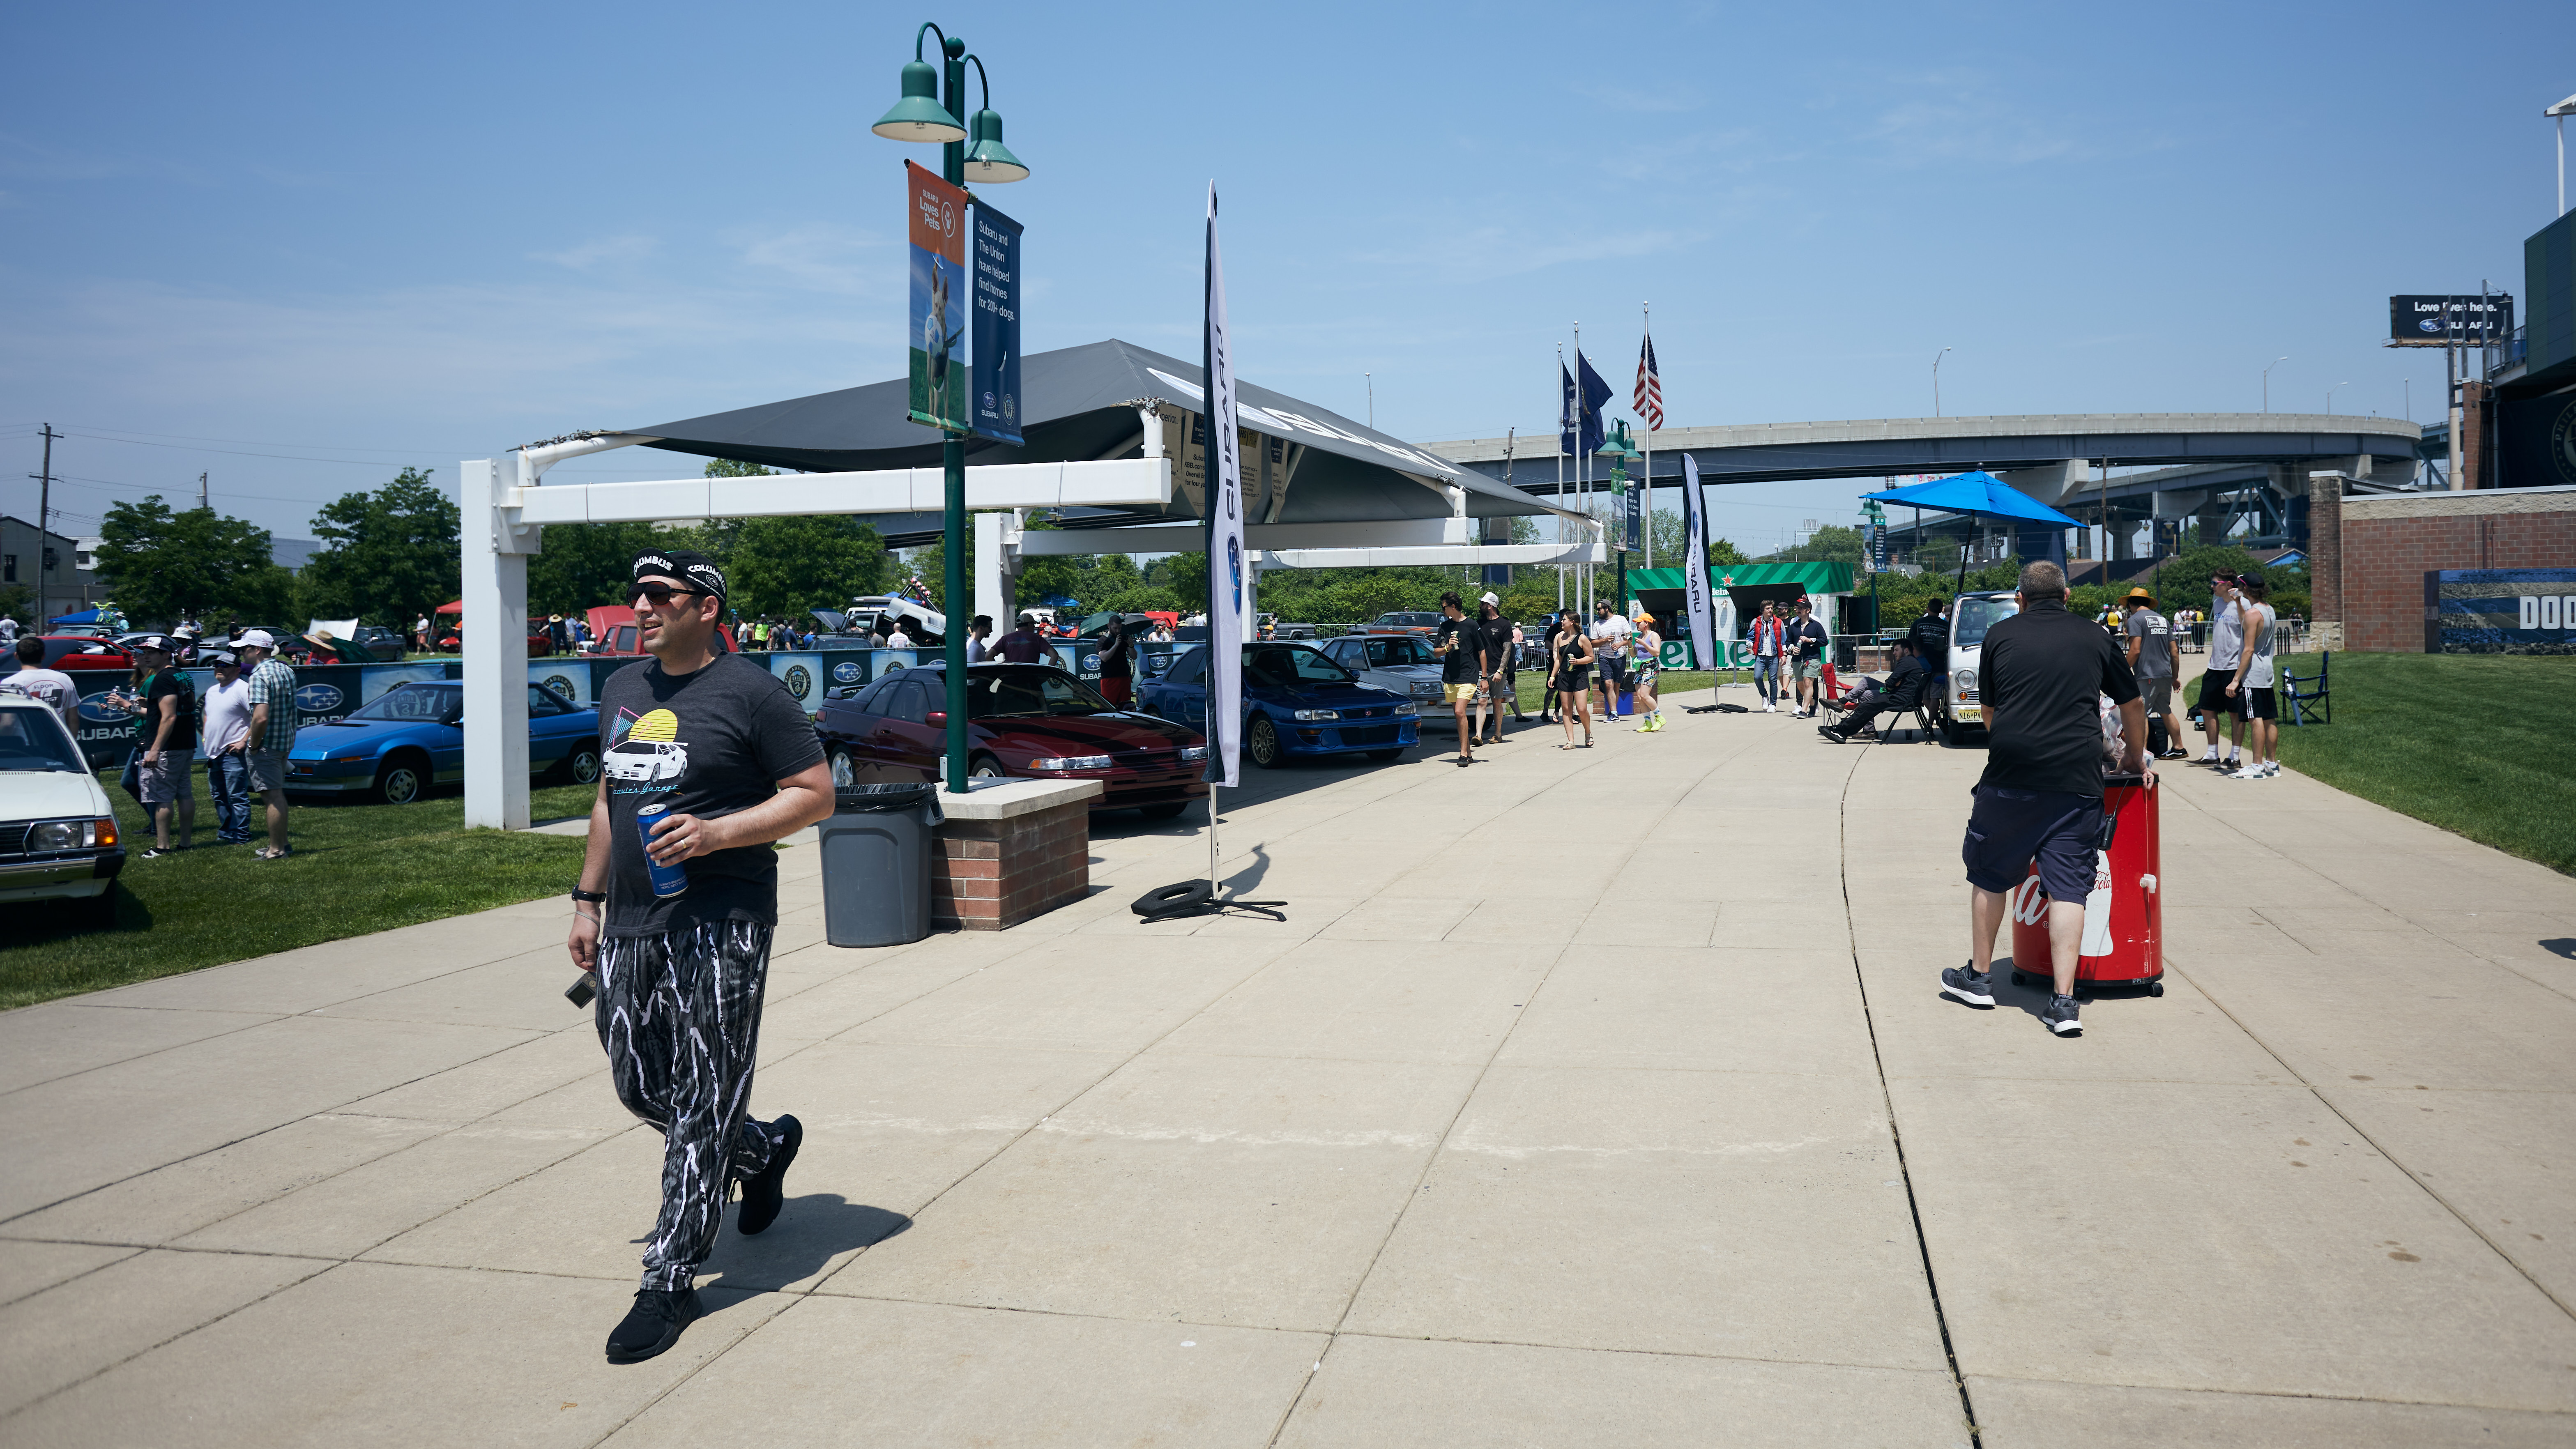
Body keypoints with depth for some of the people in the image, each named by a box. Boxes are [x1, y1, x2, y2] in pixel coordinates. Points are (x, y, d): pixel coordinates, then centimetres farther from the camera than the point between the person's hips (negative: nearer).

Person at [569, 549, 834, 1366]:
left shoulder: (751, 693, -7)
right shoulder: (622, 692, 15)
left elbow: (815, 795, -8)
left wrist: (714, 832, -20)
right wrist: (588, 899, 18)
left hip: (721, 927, -7)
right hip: (630, 927, 8)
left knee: (703, 1104, -3)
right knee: (637, 1085, 13)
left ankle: (672, 1280, 5)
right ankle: (765, 1149, 38)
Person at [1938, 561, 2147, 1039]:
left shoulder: (2001, 635, 10)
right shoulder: (2095, 638, 12)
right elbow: (2133, 706, 22)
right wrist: (2136, 759, 38)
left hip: (2010, 774, 0)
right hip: (2077, 779, 1)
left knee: (1990, 874, 15)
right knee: (2068, 887, 2)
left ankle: (1978, 977, 26)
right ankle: (2063, 1001, -2)